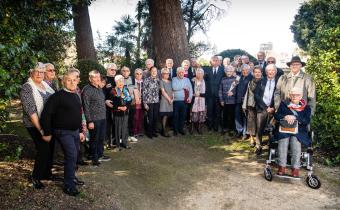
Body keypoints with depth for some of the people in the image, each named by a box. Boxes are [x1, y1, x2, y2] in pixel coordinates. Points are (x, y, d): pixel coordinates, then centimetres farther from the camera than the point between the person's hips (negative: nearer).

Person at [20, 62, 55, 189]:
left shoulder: (46, 85, 7)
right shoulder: (27, 87, -12)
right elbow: (30, 110, -18)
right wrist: (41, 129, -22)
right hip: (36, 125, -6)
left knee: (50, 149, 13)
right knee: (44, 150, -5)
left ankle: (47, 173, 33)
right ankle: (36, 177, 16)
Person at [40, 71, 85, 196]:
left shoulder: (76, 96, 11)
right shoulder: (58, 96, -15)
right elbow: (46, 114, -16)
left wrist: (80, 131, 19)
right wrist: (47, 133, -14)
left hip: (75, 131, 8)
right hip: (63, 132, -8)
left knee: (74, 155, 16)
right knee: (71, 155, -14)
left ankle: (71, 177, 34)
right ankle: (68, 185, -3)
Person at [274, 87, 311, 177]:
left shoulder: (306, 107, 11)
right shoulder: (284, 104, 14)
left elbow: (307, 120, -3)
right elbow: (276, 115, 4)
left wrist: (295, 117, -20)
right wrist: (285, 117, -17)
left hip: (299, 130, 0)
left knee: (295, 140, -32)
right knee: (283, 140, -31)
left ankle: (295, 168, -27)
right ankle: (282, 166, -27)